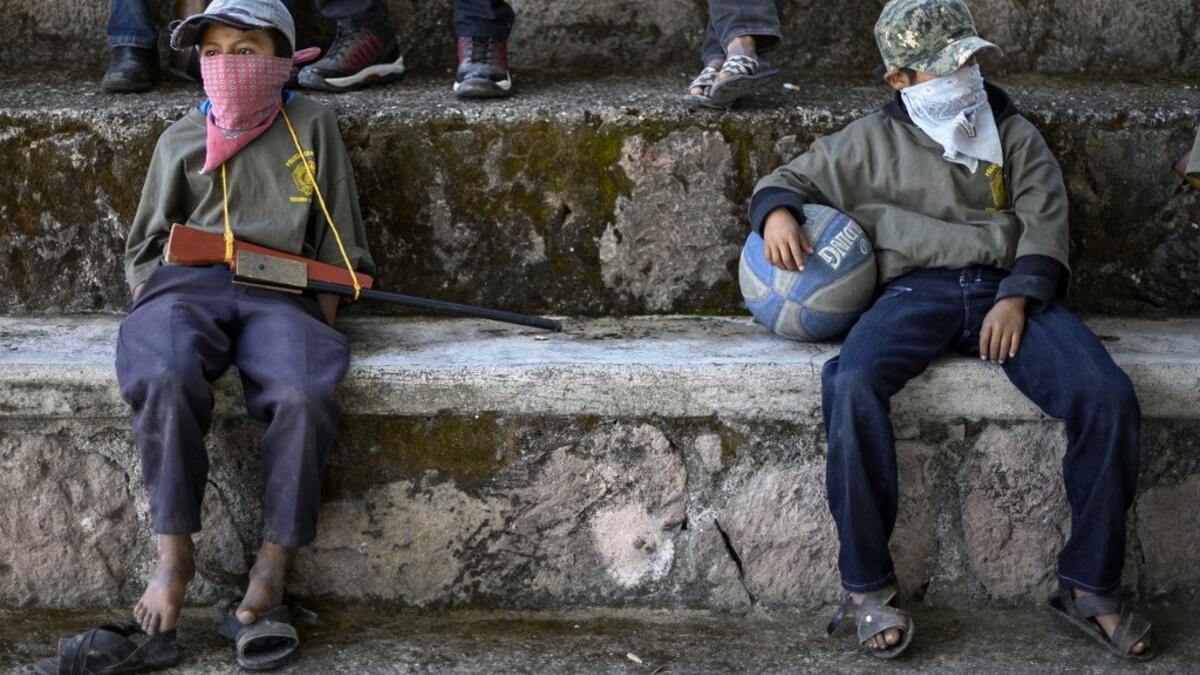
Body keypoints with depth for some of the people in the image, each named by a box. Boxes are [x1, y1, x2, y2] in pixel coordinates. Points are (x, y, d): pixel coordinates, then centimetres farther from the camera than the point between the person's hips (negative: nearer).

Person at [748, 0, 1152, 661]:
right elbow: (790, 178, 24)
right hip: (915, 290, -1)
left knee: (1108, 394, -26)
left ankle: (1090, 586, -14)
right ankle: (867, 587, -26)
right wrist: (778, 212, -3)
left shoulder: (1016, 136, 20)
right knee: (851, 387, -35)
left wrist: (1016, 298, -10)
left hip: (1008, 290, 1)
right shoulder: (871, 141, 18)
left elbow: (1045, 227, 10)